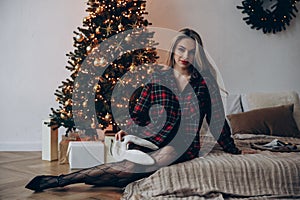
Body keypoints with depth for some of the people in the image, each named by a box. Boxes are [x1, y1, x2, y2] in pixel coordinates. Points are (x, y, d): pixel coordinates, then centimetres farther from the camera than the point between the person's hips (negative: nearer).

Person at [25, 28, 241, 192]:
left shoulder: (205, 81, 3)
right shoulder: (157, 78, 8)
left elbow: (217, 120, 9)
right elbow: (139, 114, 11)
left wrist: (235, 151, 11)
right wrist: (127, 130, -8)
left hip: (184, 146, -1)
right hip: (152, 141, 2)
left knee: (133, 167, -29)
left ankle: (63, 179, -24)